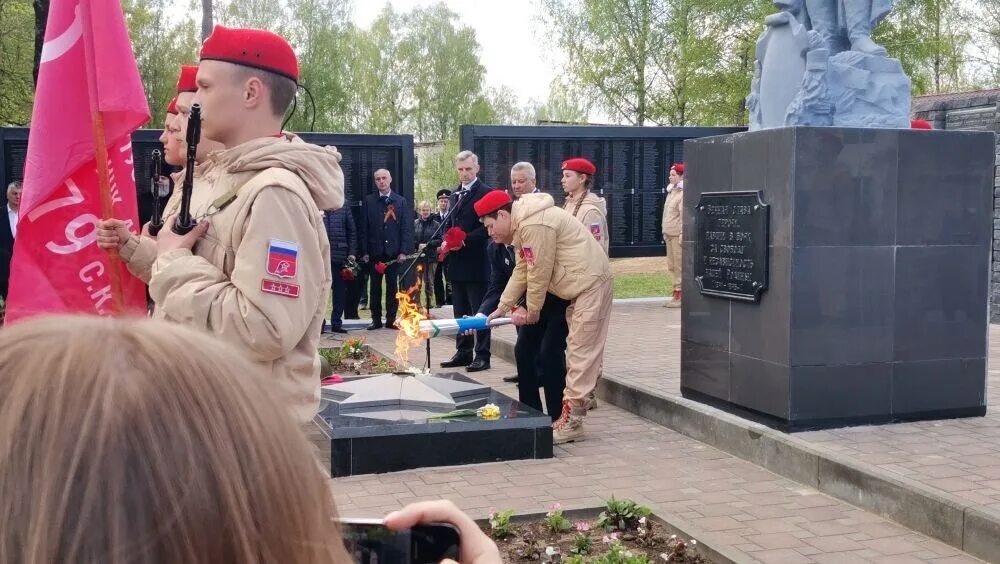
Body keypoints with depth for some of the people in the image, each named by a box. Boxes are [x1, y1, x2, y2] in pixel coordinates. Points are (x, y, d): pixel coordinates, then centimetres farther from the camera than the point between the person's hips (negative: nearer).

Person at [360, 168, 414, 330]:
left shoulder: (401, 202, 5)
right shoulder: (369, 201, 4)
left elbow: (407, 228, 1)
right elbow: (364, 228, 2)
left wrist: (404, 251, -7)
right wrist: (364, 251, -4)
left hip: (394, 252, 0)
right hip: (375, 252, 0)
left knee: (393, 287, 5)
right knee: (375, 287, 4)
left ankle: (391, 320, 11)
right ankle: (376, 320, 11)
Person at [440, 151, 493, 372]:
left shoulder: (485, 193, -7)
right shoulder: (455, 195, 17)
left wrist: (465, 240, -20)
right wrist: (446, 240, 2)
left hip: (475, 262, -8)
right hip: (456, 262, 8)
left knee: (479, 311, -2)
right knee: (460, 311, 13)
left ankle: (482, 355, 3)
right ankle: (463, 352, 21)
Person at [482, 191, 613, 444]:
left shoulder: (534, 225, -20)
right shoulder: (522, 227, 13)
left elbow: (539, 273, -18)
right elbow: (521, 272, 18)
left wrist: (532, 310, -5)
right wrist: (502, 308, 15)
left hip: (592, 283, -11)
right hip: (581, 287, 11)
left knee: (582, 352, -9)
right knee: (578, 352, 13)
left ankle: (571, 420, -8)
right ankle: (572, 414, 19)